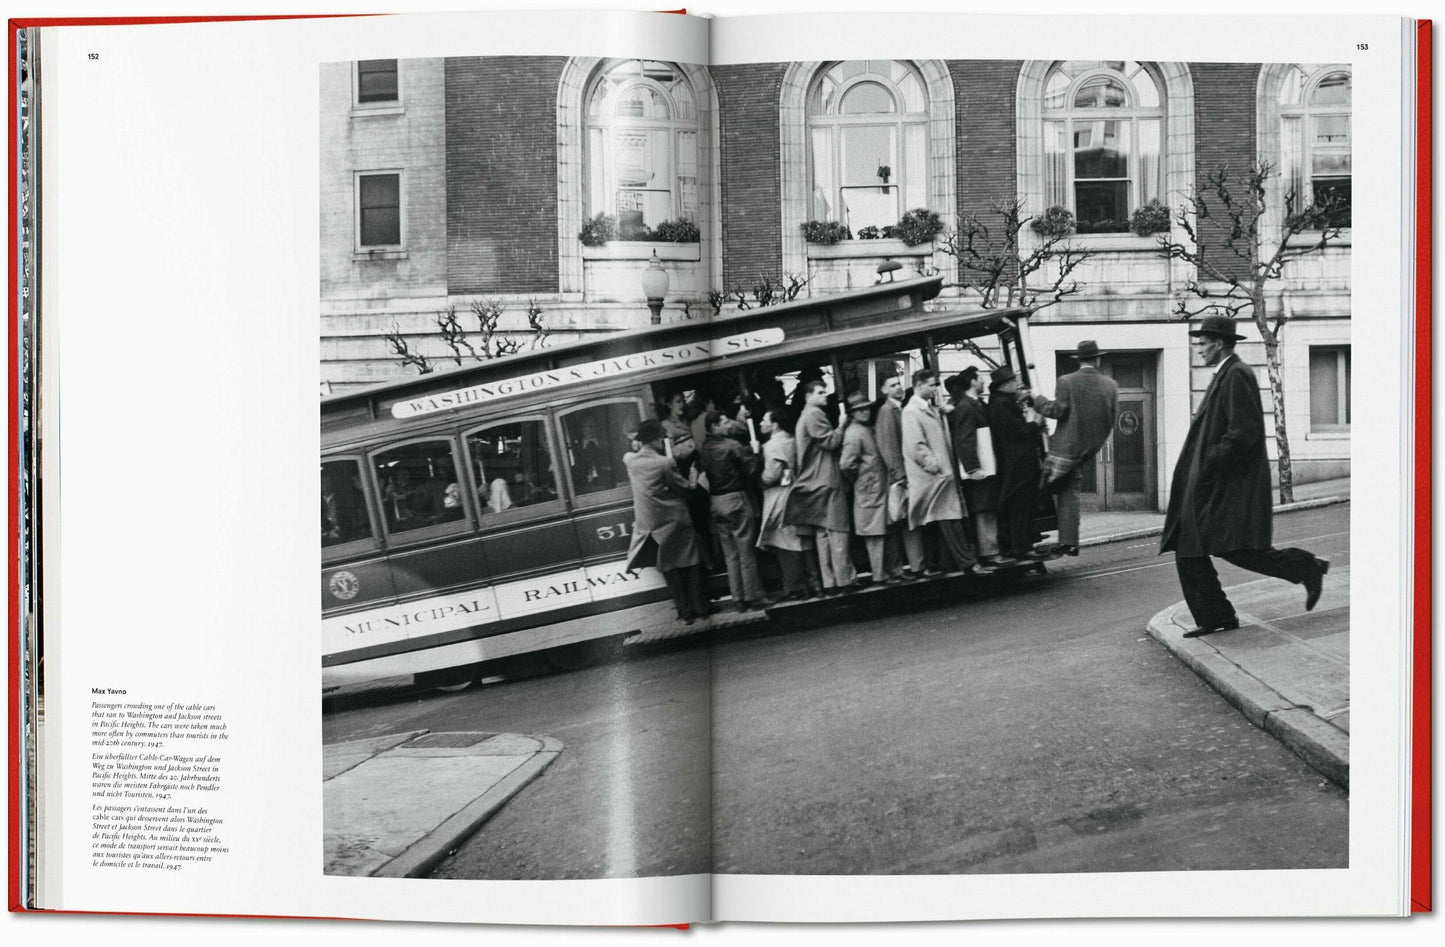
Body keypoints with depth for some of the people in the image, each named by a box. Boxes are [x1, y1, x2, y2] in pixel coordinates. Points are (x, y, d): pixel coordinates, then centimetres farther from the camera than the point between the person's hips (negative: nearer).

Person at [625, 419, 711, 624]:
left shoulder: (631, 462, -3)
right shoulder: (665, 463, -18)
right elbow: (685, 489, -10)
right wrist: (692, 482, 10)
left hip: (651, 524, 4)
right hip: (675, 520, -4)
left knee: (669, 568, 11)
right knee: (690, 564, 9)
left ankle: (686, 611, 12)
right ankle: (700, 607, 15)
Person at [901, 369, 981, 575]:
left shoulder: (931, 409, 18)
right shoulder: (911, 411, -11)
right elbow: (916, 446, -17)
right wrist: (935, 465, -18)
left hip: (944, 473, 9)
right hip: (933, 476, -9)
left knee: (950, 522, 9)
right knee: (949, 520, -9)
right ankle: (966, 562, -8)